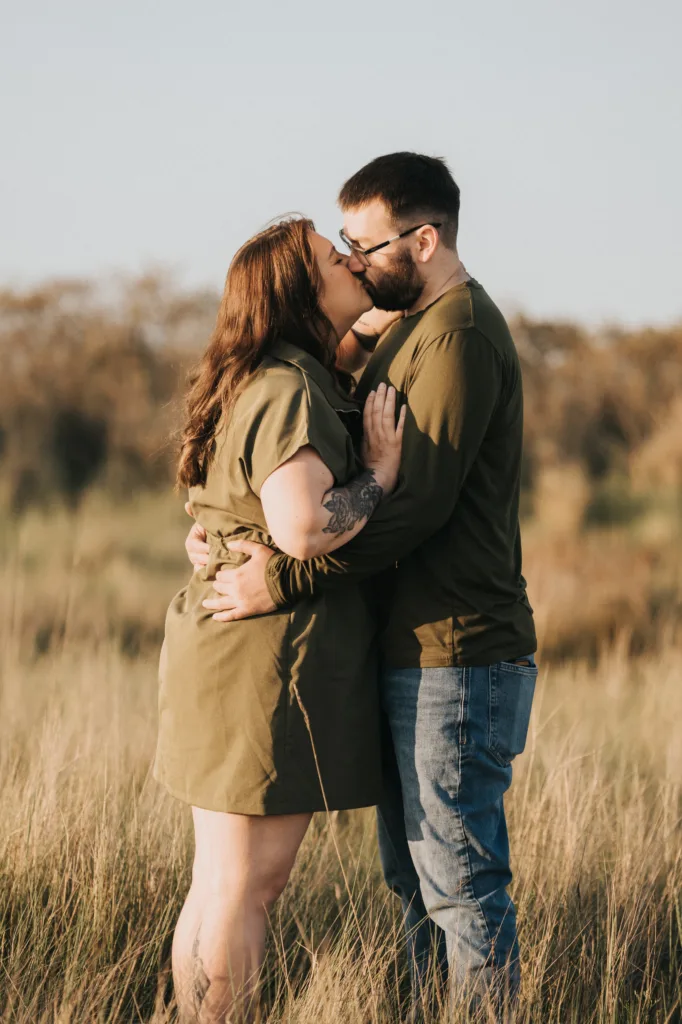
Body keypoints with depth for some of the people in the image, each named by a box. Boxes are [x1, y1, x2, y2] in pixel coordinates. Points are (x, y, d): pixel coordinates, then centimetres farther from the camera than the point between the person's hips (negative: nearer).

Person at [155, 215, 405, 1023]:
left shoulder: (266, 383, 14)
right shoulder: (291, 394, -18)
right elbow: (302, 529, -31)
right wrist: (381, 473, -15)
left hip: (229, 647, 10)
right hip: (268, 660, -10)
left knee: (223, 885, 15)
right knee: (243, 888, -4)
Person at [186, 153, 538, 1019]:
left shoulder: (459, 336, -15)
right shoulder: (407, 332, 18)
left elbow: (417, 502, -23)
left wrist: (282, 581, -22)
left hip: (457, 661, -10)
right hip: (414, 654, 10)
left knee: (458, 878, -5)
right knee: (411, 874, 14)